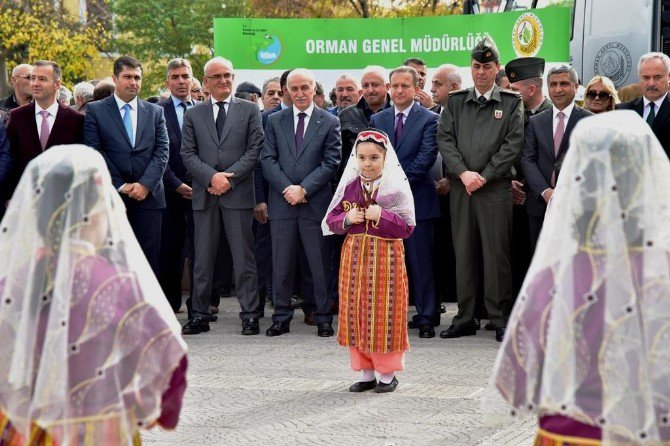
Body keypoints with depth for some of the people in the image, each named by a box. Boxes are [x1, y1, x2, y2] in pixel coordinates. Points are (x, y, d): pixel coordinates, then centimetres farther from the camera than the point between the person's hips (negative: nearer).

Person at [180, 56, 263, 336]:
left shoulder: (249, 110, 7)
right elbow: (188, 154, 5)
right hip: (205, 195, 2)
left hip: (238, 194, -2)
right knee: (203, 259, 5)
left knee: (244, 258, 0)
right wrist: (211, 177, -11)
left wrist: (228, 178, -10)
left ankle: (249, 315, 3)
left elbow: (254, 150, -1)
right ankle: (200, 315, 10)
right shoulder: (193, 114, 12)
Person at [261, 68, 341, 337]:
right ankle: (281, 318, 12)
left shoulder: (330, 122, 4)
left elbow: (331, 162, -3)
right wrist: (287, 188, -10)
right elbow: (268, 159, 4)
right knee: (281, 265, 5)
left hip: (316, 203, -2)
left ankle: (324, 318, 8)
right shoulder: (275, 121, 11)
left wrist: (304, 189, -12)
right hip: (282, 202, 2)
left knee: (320, 265, 1)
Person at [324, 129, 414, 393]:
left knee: (383, 313, -1)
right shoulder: (349, 188, 7)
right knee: (355, 312, 7)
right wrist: (346, 219, -9)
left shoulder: (396, 188, -6)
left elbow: (407, 227, -10)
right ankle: (366, 372, 17)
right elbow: (330, 221, 11)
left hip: (385, 258, -4)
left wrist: (381, 216, -21)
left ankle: (387, 374, 11)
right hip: (354, 256, 5)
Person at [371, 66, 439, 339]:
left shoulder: (429, 120, -1)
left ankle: (426, 318, 4)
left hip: (416, 199, -4)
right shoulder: (377, 120, 13)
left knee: (421, 262, -2)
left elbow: (427, 157, -9)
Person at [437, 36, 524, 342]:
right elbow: (444, 139, 5)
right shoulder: (455, 102, 13)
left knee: (496, 256, -2)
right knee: (463, 254, 6)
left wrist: (483, 176, -10)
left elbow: (513, 145, -3)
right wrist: (463, 172, -9)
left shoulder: (511, 102, 5)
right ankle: (465, 319, 12)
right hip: (460, 188, 3)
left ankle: (500, 320, 4)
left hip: (495, 188, -3)